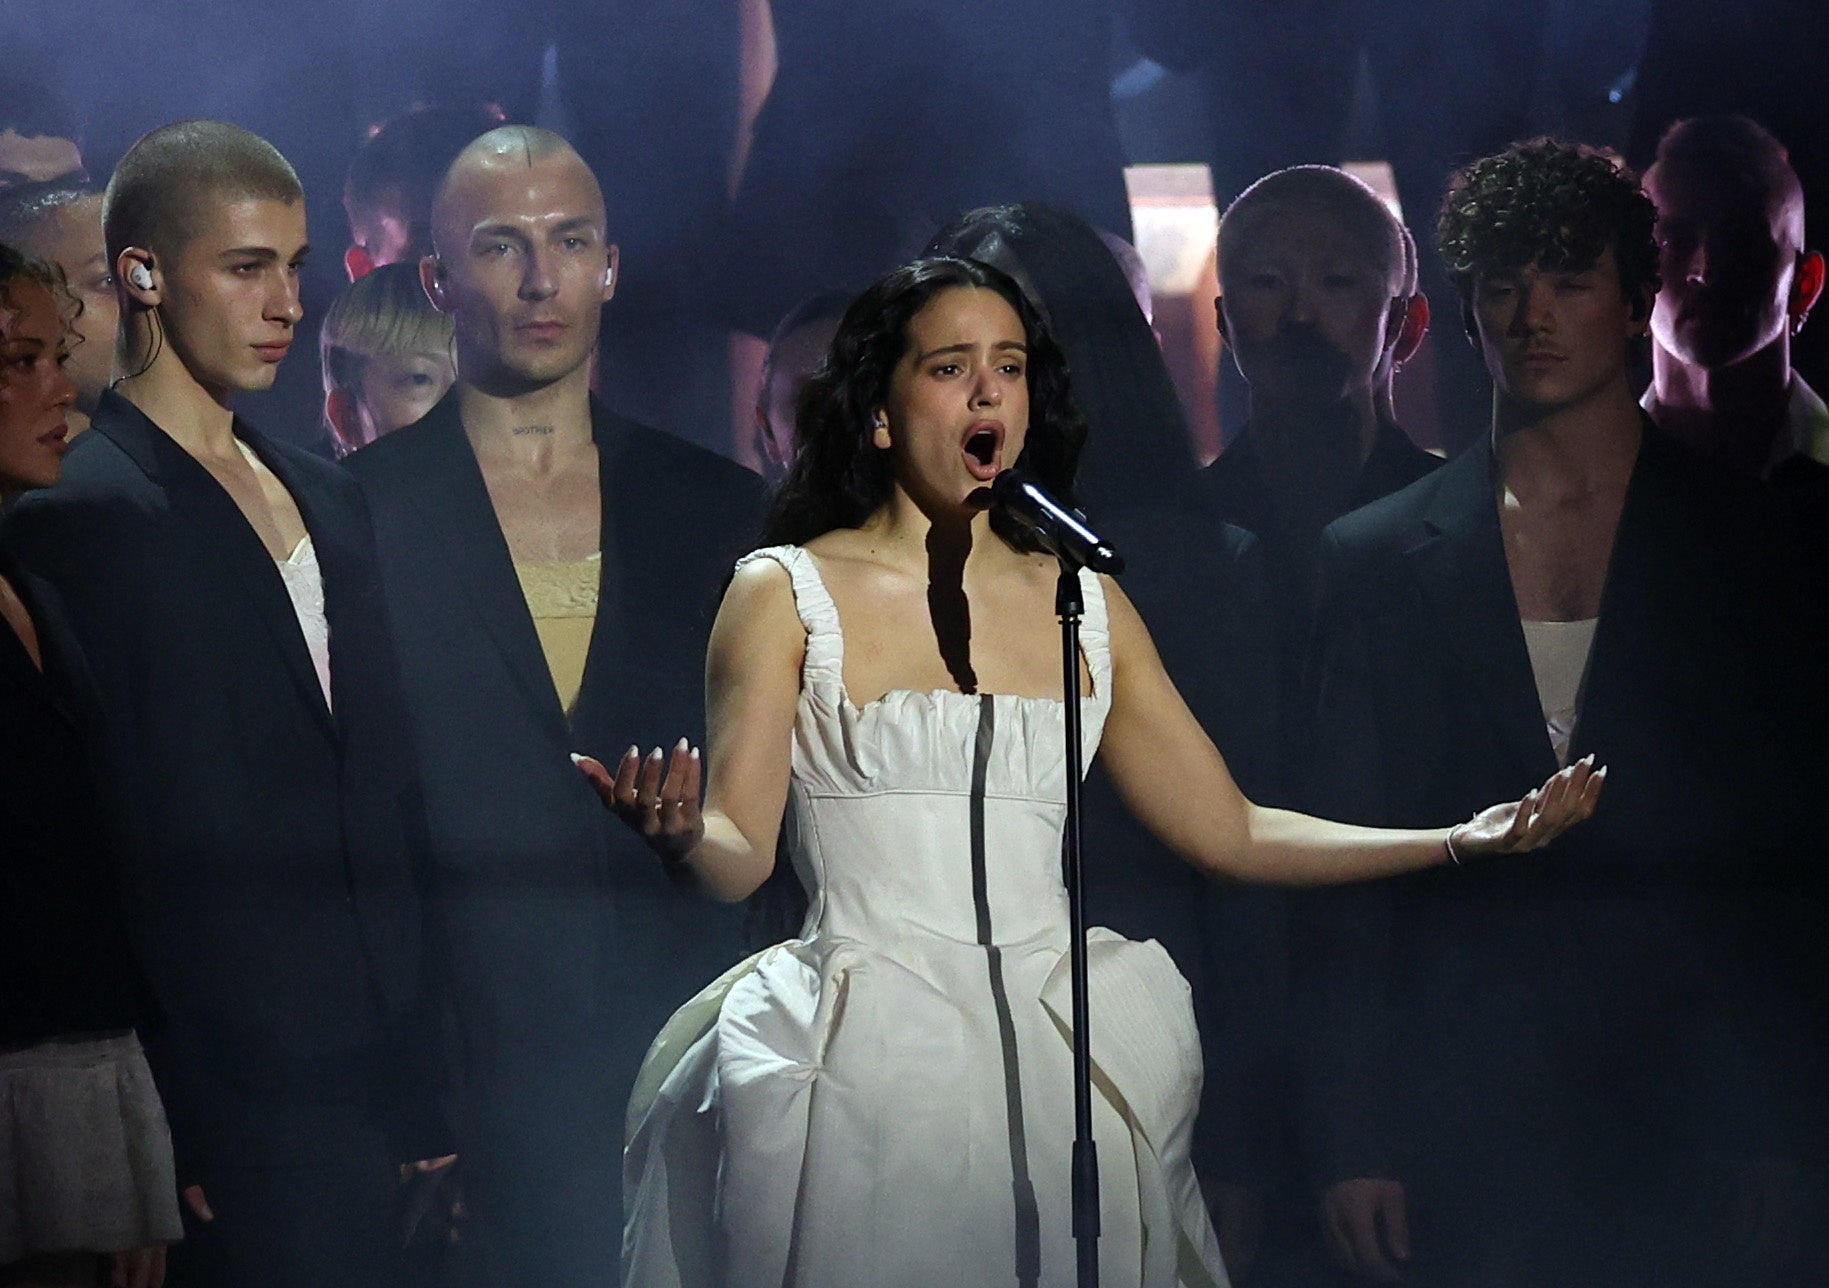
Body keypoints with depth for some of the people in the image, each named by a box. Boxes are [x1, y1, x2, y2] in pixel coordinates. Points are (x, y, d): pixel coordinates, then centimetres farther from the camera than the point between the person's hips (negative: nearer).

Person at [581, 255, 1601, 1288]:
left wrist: (1466, 840, 7)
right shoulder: (787, 595, 4)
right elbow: (741, 854, -4)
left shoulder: (1086, 605, 15)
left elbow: (1231, 831, 15)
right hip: (864, 1052, -3)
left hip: (1061, 1045, 3)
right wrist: (683, 838, -29)